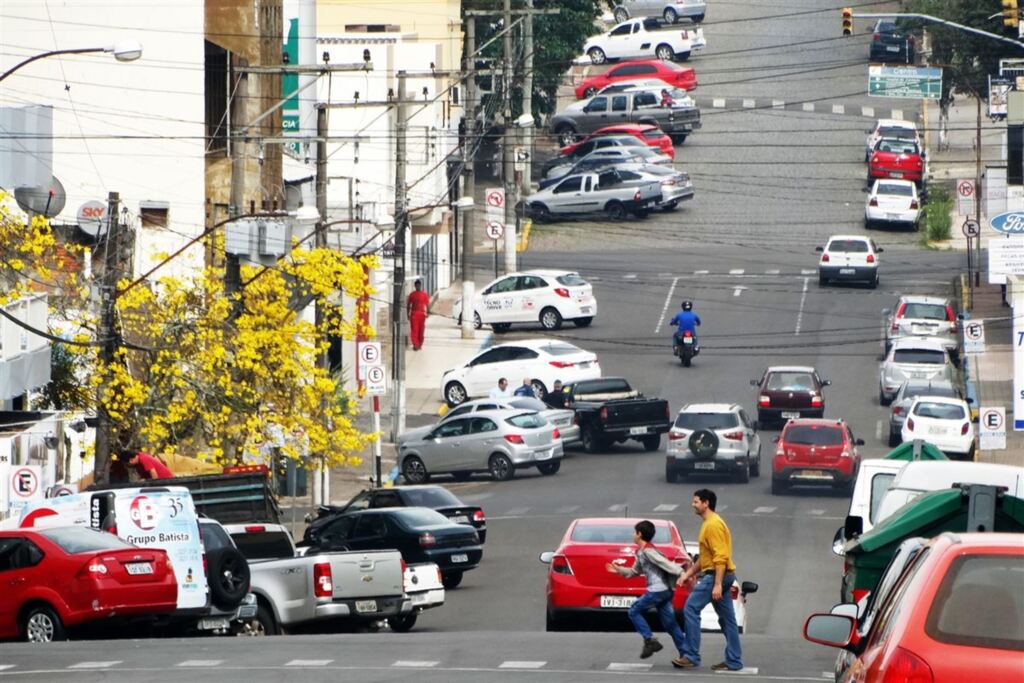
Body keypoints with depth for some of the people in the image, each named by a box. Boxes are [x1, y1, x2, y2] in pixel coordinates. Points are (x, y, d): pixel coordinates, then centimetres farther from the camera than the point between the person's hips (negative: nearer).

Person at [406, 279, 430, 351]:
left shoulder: (425, 294, 4)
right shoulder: (412, 294, 6)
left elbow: (428, 304, 5)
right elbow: (408, 305, 10)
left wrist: (428, 312, -5)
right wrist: (408, 313, 5)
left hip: (422, 314, 0)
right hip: (414, 314, 0)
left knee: (421, 330, 5)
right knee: (414, 330, -9)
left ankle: (420, 344, 16)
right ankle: (415, 344, -12)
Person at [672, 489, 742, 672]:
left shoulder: (714, 525, -14)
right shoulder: (708, 524, 18)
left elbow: (720, 557, -21)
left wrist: (717, 584, -25)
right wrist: (688, 574, 18)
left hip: (716, 575, -10)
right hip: (721, 576, 10)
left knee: (691, 609, -9)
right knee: (726, 618, 9)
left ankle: (691, 656, -9)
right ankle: (733, 661, 9)